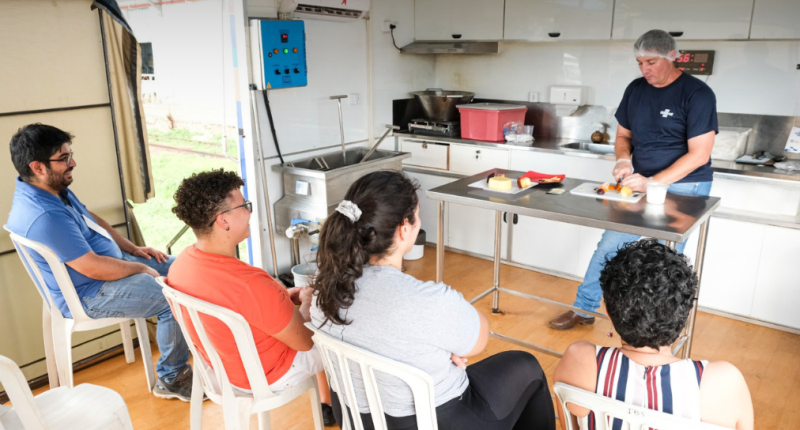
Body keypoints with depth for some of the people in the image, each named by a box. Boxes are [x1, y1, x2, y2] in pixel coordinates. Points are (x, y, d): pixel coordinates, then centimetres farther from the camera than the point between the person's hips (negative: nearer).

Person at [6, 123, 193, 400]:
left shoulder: (55, 188, 2)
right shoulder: (44, 216, -31)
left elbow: (93, 221, 17)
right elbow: (94, 268, -29)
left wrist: (133, 249, 9)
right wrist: (141, 268, -14)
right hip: (90, 295, -10)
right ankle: (170, 380, 2)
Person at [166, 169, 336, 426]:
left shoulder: (180, 264, -13)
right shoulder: (251, 284, -38)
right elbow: (305, 341, -24)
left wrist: (280, 298, 4)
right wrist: (307, 301, -5)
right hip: (267, 375, -7)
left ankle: (327, 406, 39)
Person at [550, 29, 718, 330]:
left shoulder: (697, 93, -12)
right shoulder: (636, 89, 4)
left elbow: (699, 154, -17)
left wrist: (653, 182, -24)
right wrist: (624, 159, -9)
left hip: (683, 187, -5)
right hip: (640, 184, 5)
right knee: (608, 246, 4)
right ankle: (584, 309, 17)